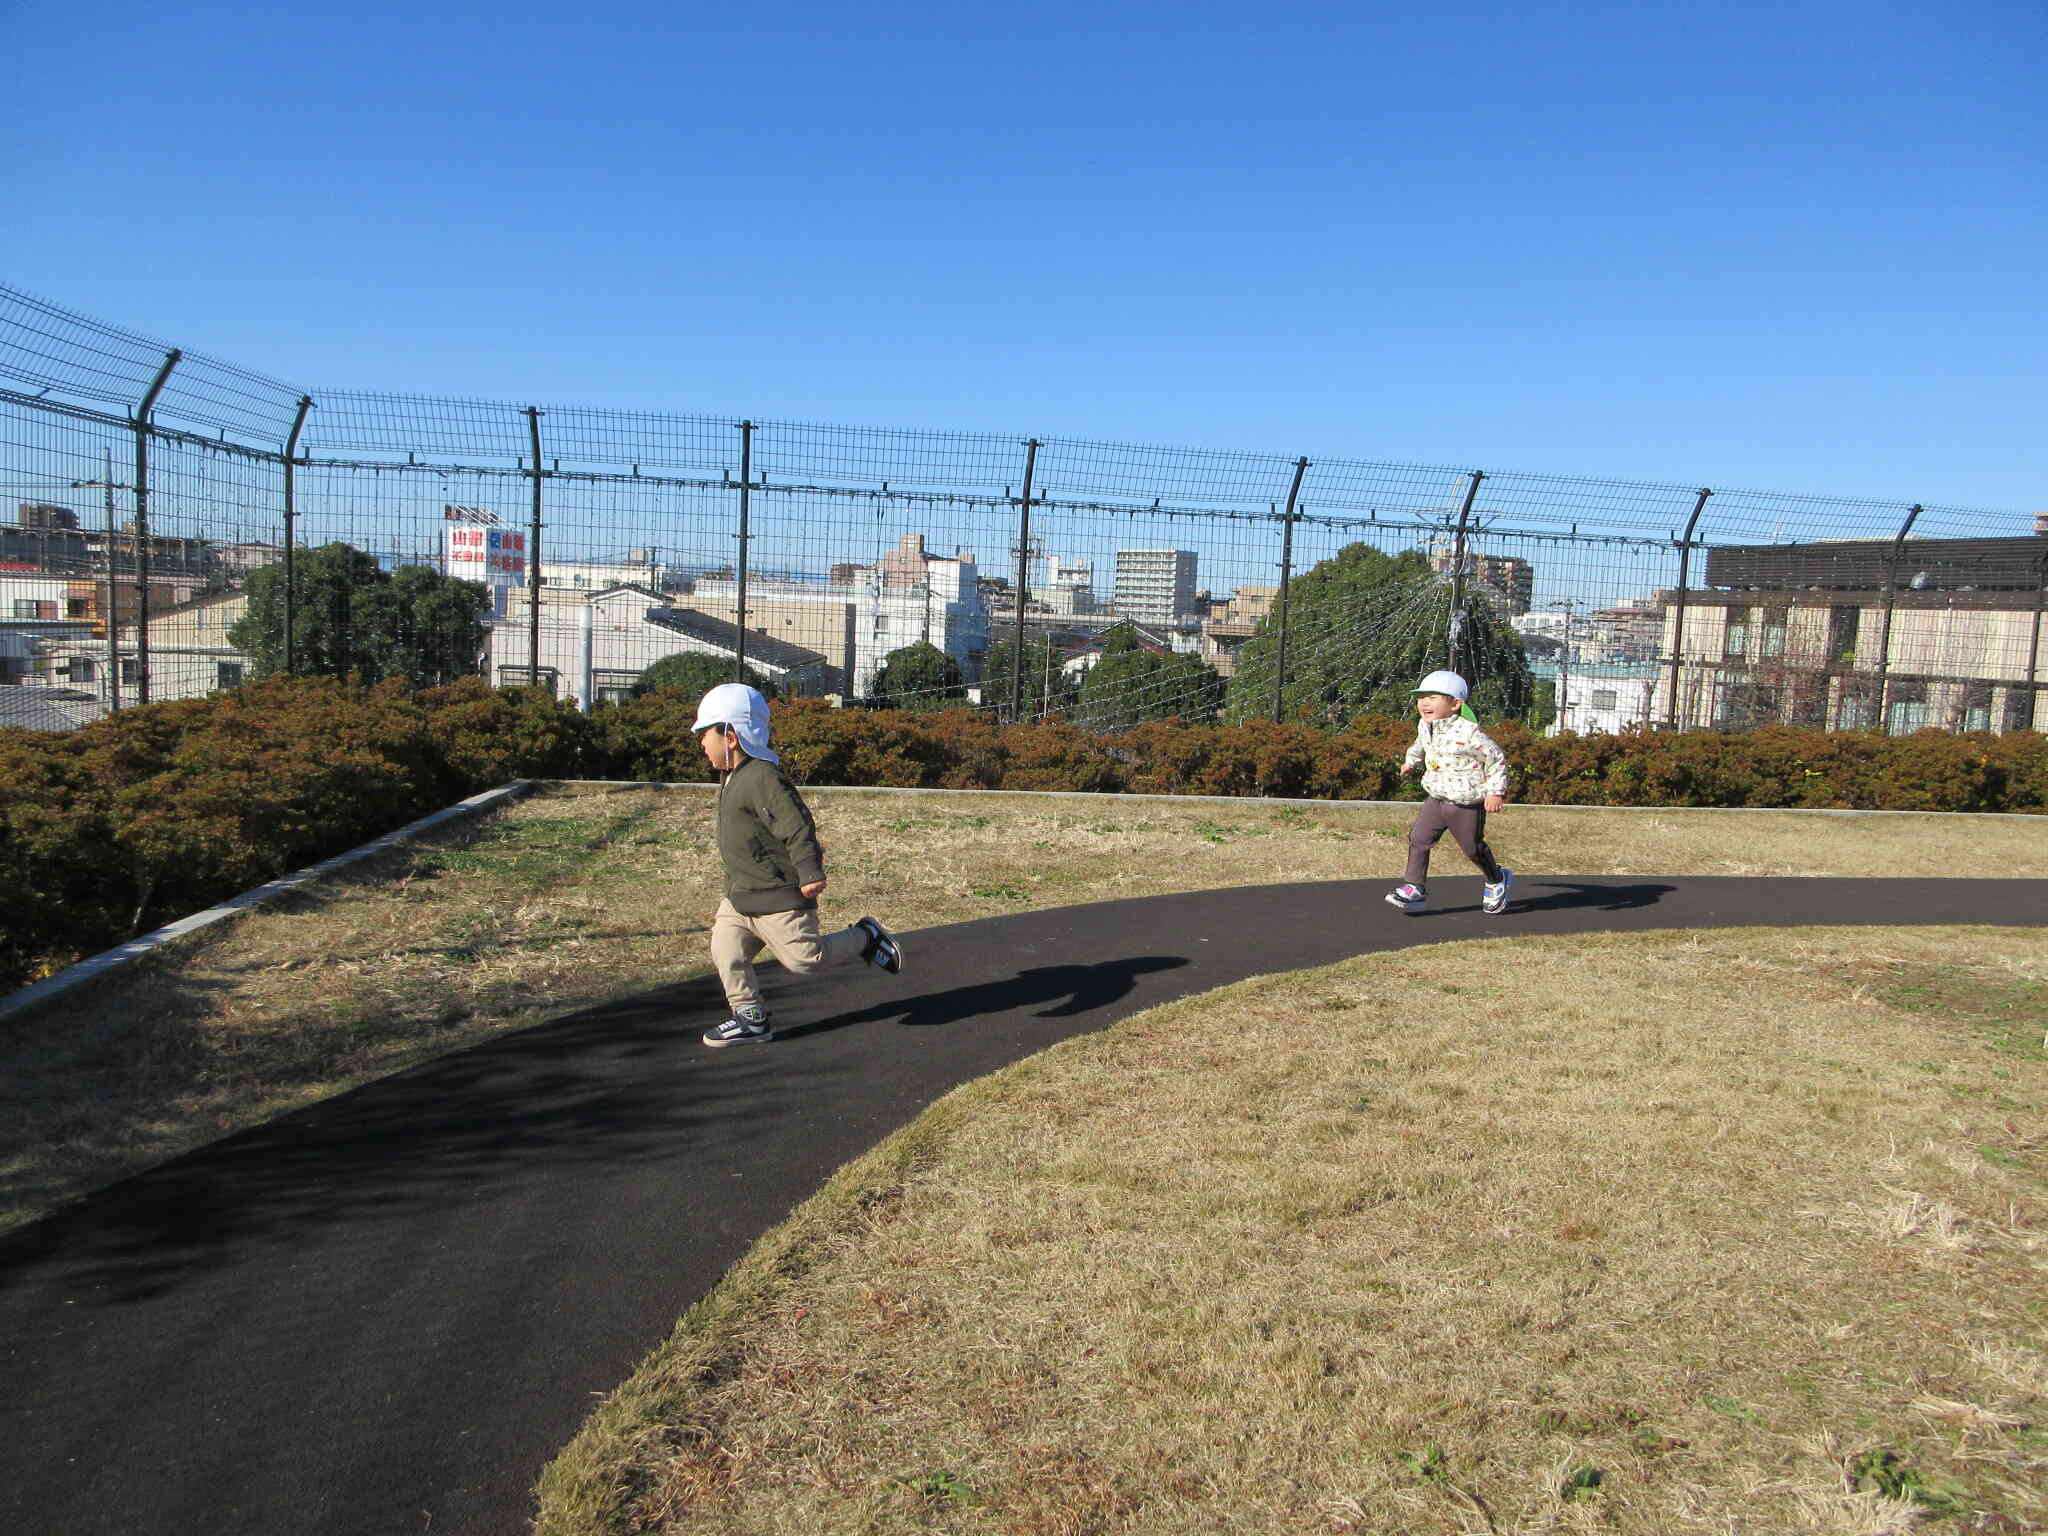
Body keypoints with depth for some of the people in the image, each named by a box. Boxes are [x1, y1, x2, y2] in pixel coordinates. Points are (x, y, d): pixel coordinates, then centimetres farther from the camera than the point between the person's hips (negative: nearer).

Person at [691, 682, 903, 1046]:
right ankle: (751, 1017, 10)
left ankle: (865, 938, 19)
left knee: (804, 956, -1)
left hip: (779, 896, -10)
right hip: (740, 894, 10)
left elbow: (798, 826, -26)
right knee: (725, 950, 2)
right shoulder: (733, 777, 12)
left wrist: (810, 871, -31)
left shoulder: (763, 778, -22)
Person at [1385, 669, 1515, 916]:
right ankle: (1414, 888, 1)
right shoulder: (1424, 726, 1)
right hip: (1437, 799, 6)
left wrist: (1496, 792, -17)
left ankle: (1496, 880, 36)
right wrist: (1411, 761, 40)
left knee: (1473, 847, 8)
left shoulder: (1468, 732, -22)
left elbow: (1497, 759, -14)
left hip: (1468, 805, -6)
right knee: (1418, 838, -5)